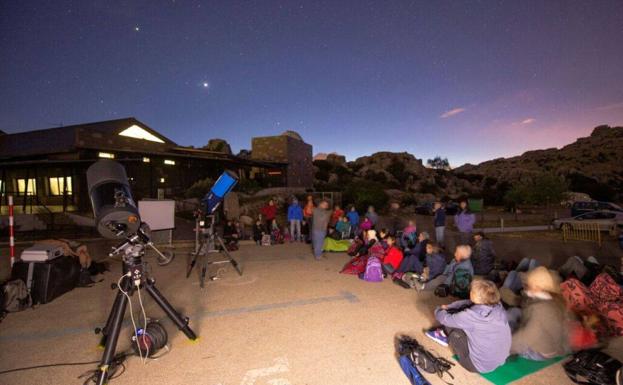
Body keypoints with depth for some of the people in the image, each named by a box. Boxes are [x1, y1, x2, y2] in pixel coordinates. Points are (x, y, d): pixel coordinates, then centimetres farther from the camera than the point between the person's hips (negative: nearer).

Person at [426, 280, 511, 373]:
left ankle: (445, 336, 29)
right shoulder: (498, 306, -14)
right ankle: (445, 334, 28)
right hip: (501, 359, 6)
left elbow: (445, 319, -14)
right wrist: (448, 307, 9)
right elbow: (467, 303, 3)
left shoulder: (472, 316, -32)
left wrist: (439, 310, 8)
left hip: (482, 366, -6)